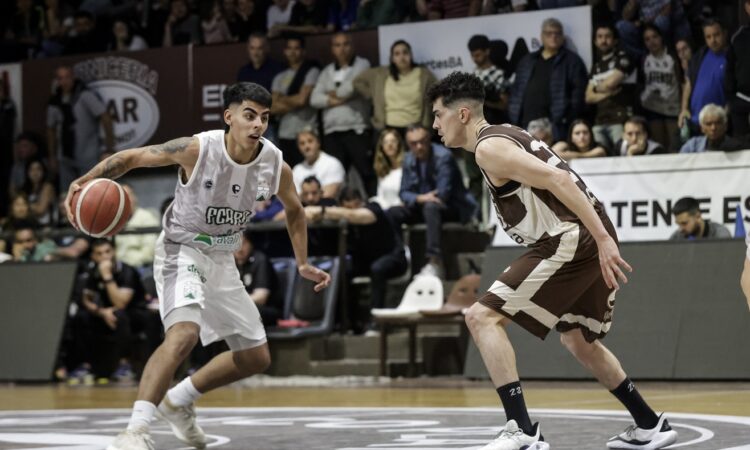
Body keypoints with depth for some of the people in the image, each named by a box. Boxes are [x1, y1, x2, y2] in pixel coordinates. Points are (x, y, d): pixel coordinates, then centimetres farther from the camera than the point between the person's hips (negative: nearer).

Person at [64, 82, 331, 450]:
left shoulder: (276, 167, -11)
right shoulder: (196, 150, -23)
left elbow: (294, 211, 11)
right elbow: (130, 157, -16)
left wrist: (303, 264, 9)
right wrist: (86, 181, -31)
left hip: (222, 259, 7)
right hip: (182, 250, -6)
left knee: (256, 357, 13)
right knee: (184, 333, -34)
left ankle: (178, 401, 32)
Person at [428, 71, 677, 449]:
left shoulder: (489, 148, -8)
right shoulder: (506, 135, 22)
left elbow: (557, 179, -19)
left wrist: (603, 239, -24)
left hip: (572, 239, -10)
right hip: (592, 237, 10)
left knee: (482, 317, -9)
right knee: (578, 341, 27)